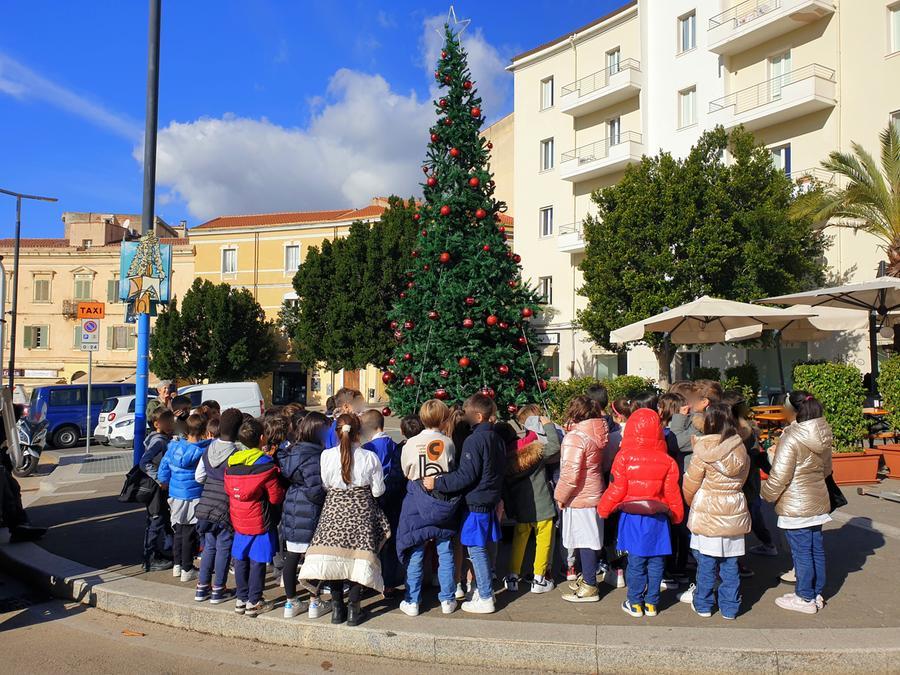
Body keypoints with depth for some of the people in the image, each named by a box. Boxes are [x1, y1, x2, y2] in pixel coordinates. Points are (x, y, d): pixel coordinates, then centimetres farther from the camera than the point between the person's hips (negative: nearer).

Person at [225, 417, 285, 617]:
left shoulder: (231, 464, 1)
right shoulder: (266, 465, -16)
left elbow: (228, 490, 12)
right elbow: (276, 497, -12)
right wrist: (283, 491, 7)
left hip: (238, 520, 6)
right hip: (259, 522, -5)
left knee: (240, 559, 14)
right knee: (257, 561, 4)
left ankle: (241, 599, 23)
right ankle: (254, 602, 10)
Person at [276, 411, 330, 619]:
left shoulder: (291, 452, 6)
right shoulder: (314, 457, -19)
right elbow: (316, 491, -22)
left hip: (291, 514, 7)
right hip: (310, 517, -7)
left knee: (291, 558, 13)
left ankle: (291, 603, 24)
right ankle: (314, 603, 17)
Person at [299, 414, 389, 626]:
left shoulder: (327, 456, -8)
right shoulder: (370, 457, -9)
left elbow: (323, 486, -3)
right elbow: (378, 490, -3)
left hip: (334, 509, 1)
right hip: (361, 511, -1)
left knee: (334, 556, 10)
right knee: (359, 557, 7)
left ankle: (337, 606, 16)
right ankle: (353, 607, 9)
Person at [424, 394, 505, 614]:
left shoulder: (474, 441, -19)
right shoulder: (497, 439, 8)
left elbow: (466, 476, -23)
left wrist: (437, 483, -17)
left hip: (476, 504, -9)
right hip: (490, 501, 9)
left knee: (476, 550, 0)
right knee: (481, 549, 18)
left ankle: (485, 599, 6)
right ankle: (483, 589, 28)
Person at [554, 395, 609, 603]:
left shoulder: (575, 437, -20)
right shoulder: (597, 433, 6)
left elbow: (570, 473, -23)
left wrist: (560, 496, -10)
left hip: (579, 498, -9)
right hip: (594, 494, 9)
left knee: (585, 542, -1)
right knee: (589, 540, 18)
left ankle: (589, 587, 7)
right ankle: (587, 578, 30)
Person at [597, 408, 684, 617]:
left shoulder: (624, 457, -11)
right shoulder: (667, 460, -4)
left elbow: (616, 490, -8)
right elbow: (672, 493, 2)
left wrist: (602, 509, 7)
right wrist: (677, 515, 18)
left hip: (632, 516, -1)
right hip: (658, 518, 2)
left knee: (635, 561, 7)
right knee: (656, 561, 11)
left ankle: (635, 603, 15)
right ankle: (652, 603, 19)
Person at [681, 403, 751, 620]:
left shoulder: (704, 452, -14)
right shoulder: (741, 450, -1)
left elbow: (690, 485, -6)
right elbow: (742, 480, 10)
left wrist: (691, 503, 12)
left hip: (707, 515, -4)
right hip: (734, 515, 4)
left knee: (706, 563, 8)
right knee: (730, 564, 12)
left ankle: (703, 605, 18)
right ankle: (730, 608, 21)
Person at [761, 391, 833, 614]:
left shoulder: (791, 439, -22)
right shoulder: (823, 436, 3)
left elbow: (779, 476, -21)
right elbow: (826, 469, 16)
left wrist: (767, 495, -4)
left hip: (795, 506, -8)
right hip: (818, 501, 8)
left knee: (801, 552, 2)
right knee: (816, 549, 16)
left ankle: (805, 599, 12)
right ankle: (817, 594, 27)